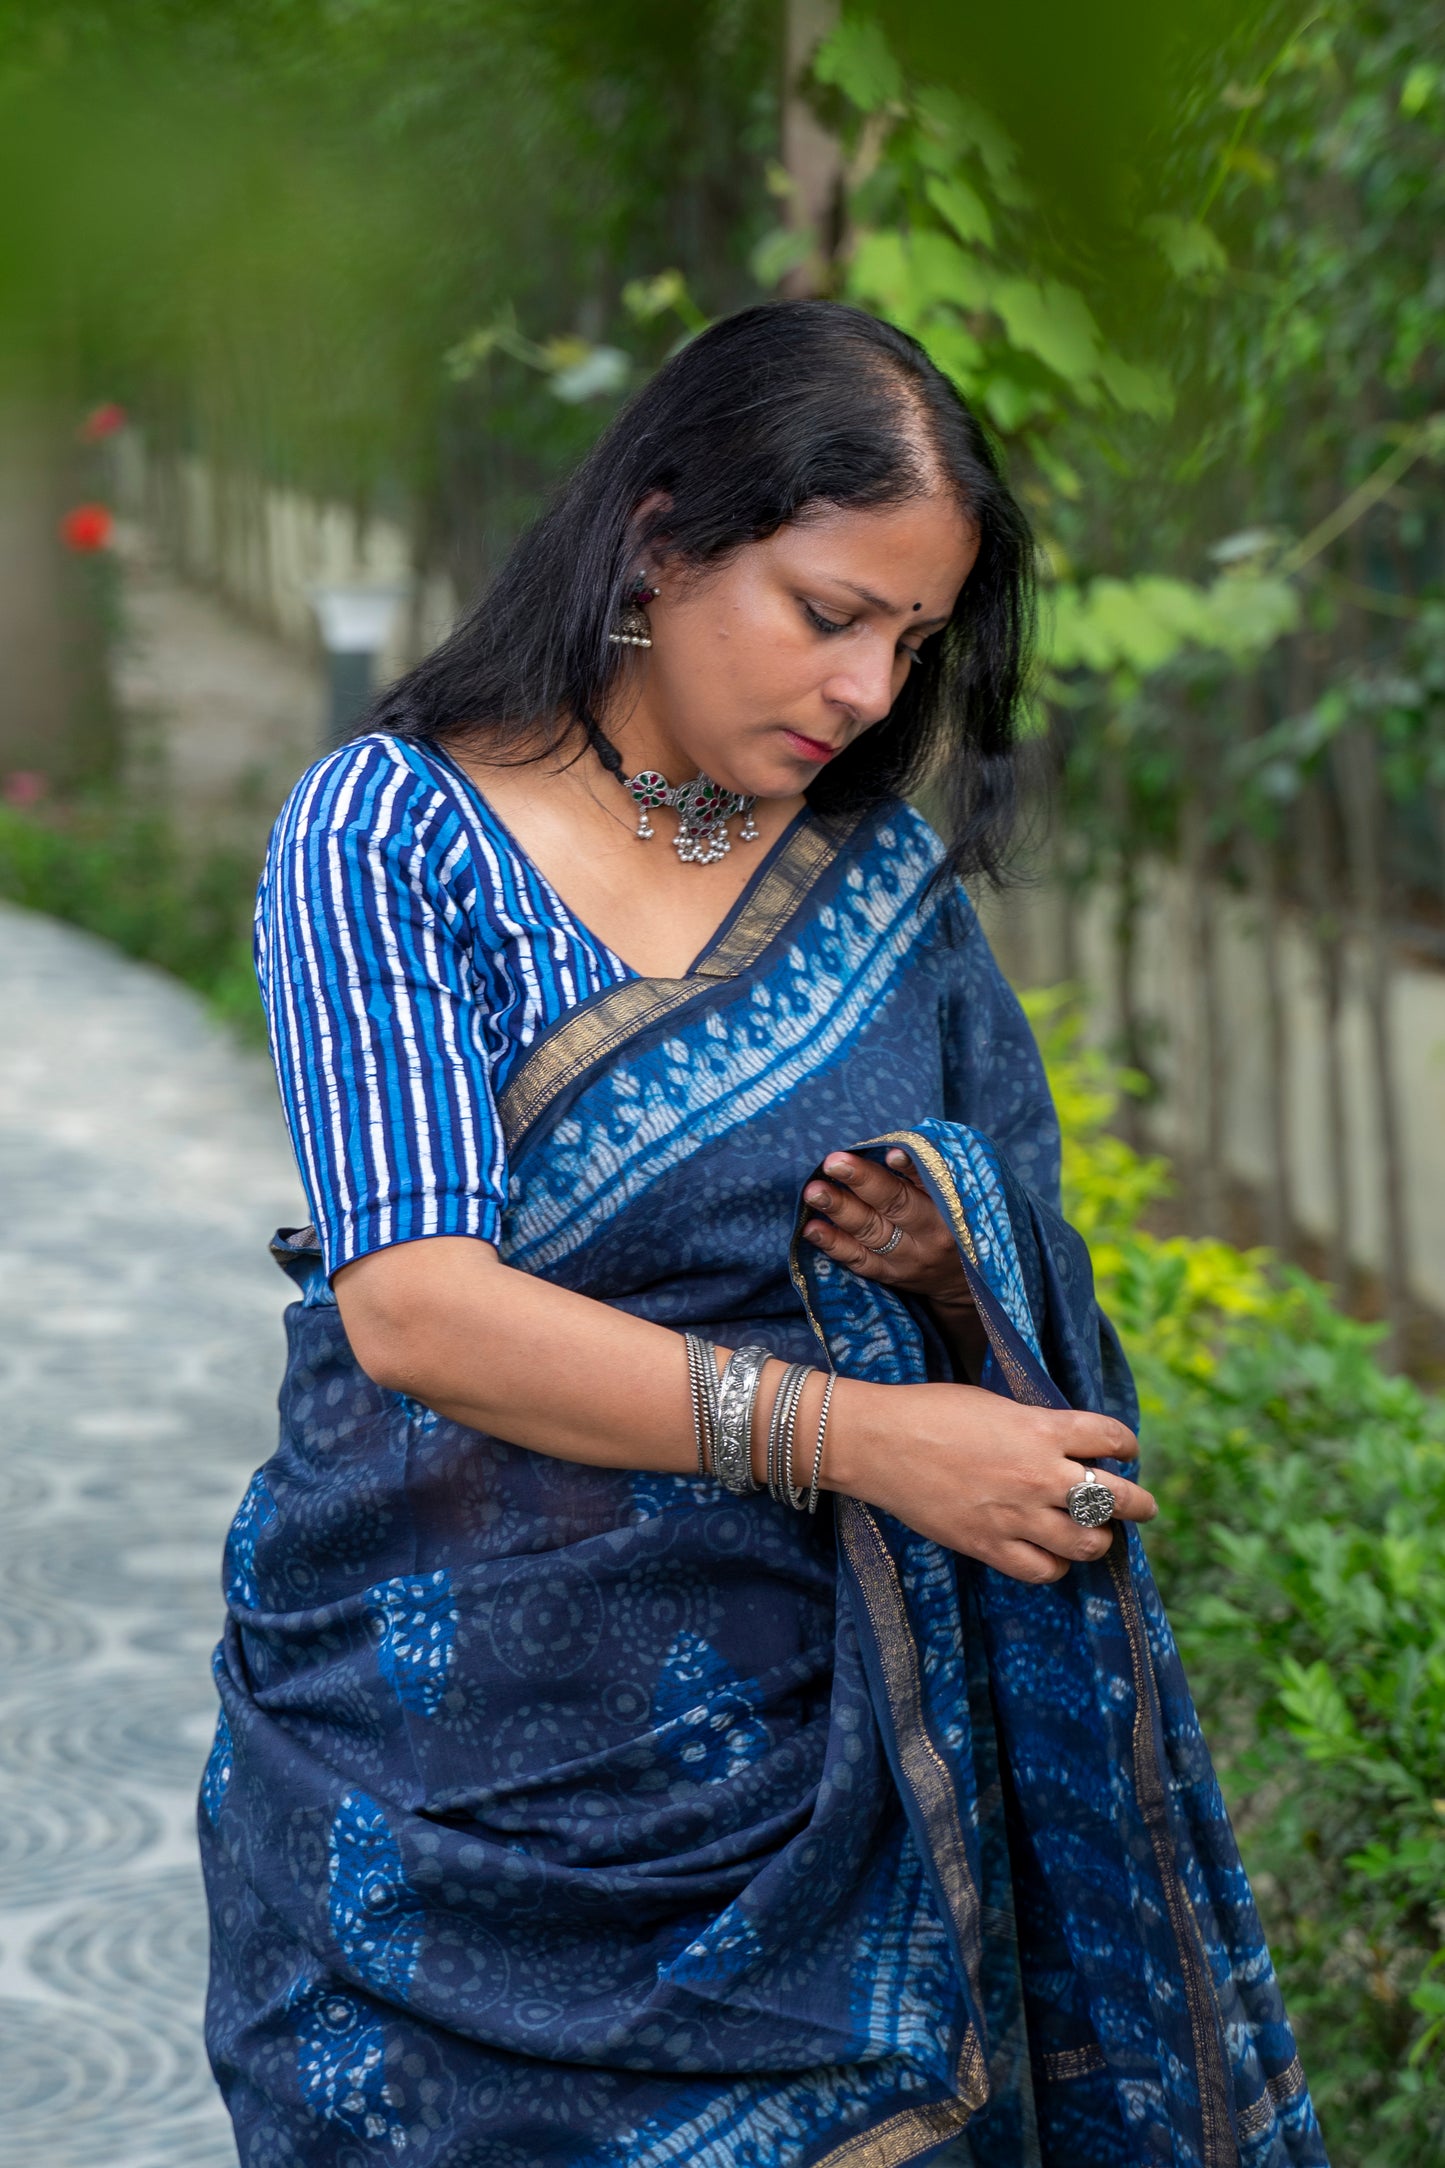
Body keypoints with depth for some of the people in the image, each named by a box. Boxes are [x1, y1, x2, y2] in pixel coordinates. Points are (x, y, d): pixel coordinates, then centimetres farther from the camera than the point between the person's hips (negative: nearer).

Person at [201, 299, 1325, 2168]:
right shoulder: (389, 834, -6)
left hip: (809, 1767, 3)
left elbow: (1023, 1304, 13)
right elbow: (411, 1306, -18)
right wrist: (841, 1431, -24)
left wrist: (947, 1260, -11)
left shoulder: (889, 875, 7)